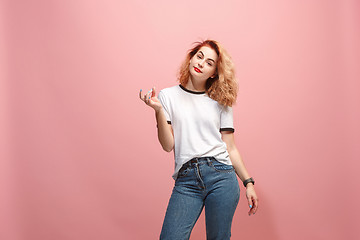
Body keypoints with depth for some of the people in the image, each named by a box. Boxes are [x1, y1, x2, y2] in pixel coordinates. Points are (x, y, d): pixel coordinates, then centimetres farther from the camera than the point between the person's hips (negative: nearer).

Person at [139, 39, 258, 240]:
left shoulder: (220, 102, 10)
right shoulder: (168, 96, 8)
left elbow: (230, 148, 11)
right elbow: (168, 145, 0)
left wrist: (248, 182, 7)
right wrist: (158, 111, -11)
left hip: (221, 175, 1)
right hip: (186, 180, 0)